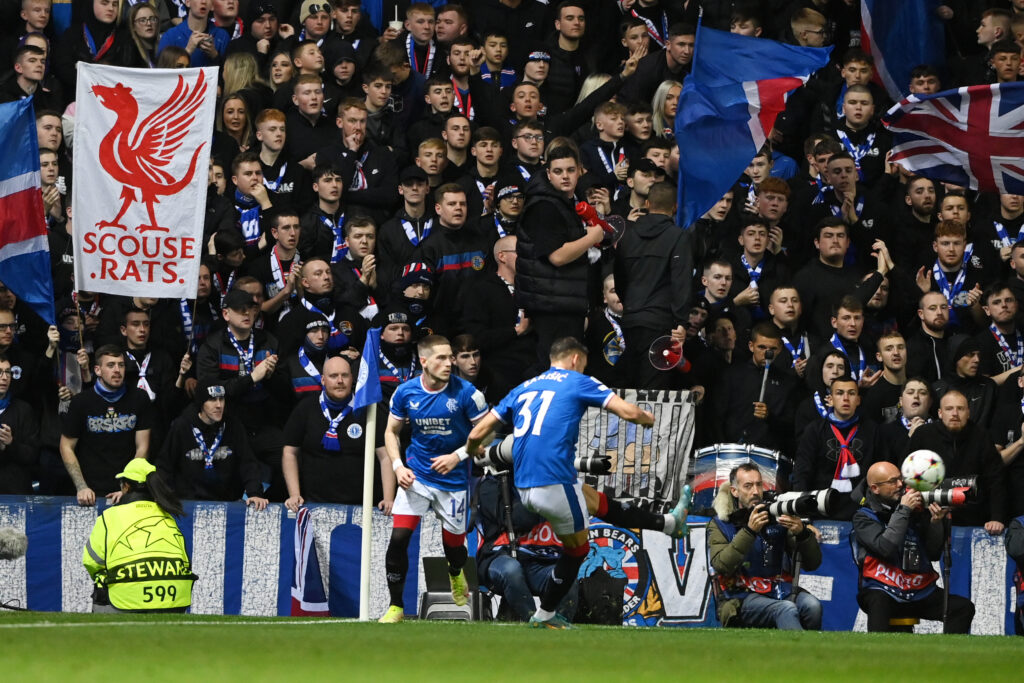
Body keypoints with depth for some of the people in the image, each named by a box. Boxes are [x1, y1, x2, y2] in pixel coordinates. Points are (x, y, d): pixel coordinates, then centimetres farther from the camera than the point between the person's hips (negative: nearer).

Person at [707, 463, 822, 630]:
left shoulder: (776, 518, 12)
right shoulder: (720, 525, 6)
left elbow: (812, 564, 7)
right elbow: (721, 565, -15)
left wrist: (802, 533, -13)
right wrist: (749, 531, -23)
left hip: (780, 592, 4)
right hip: (742, 597, -4)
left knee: (812, 605, -29)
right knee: (787, 609, -33)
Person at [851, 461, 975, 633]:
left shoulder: (916, 510, 10)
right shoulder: (864, 517, 1)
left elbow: (934, 554, 10)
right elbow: (885, 548, -18)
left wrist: (935, 523, -7)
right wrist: (903, 511, -16)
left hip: (919, 593, 5)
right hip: (884, 592, -5)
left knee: (963, 606, -13)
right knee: (879, 603, -39)